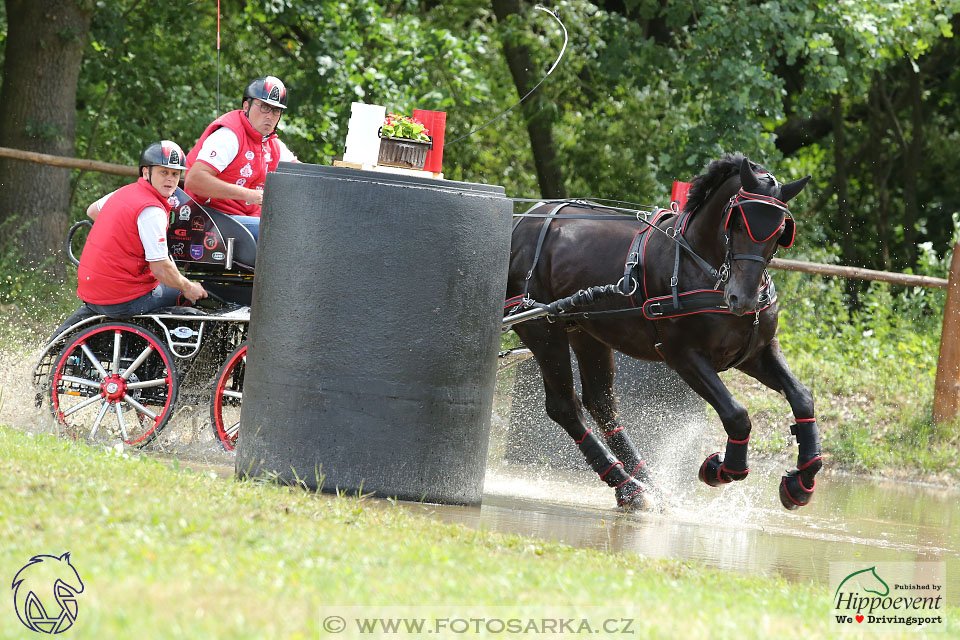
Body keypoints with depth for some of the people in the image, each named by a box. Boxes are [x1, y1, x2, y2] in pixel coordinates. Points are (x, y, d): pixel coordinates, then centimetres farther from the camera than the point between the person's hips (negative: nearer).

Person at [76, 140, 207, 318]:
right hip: (122, 301, -9)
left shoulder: (126, 191, 8)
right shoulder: (152, 211, -20)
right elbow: (160, 269, -21)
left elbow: (92, 211, 30)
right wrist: (188, 288, -4)